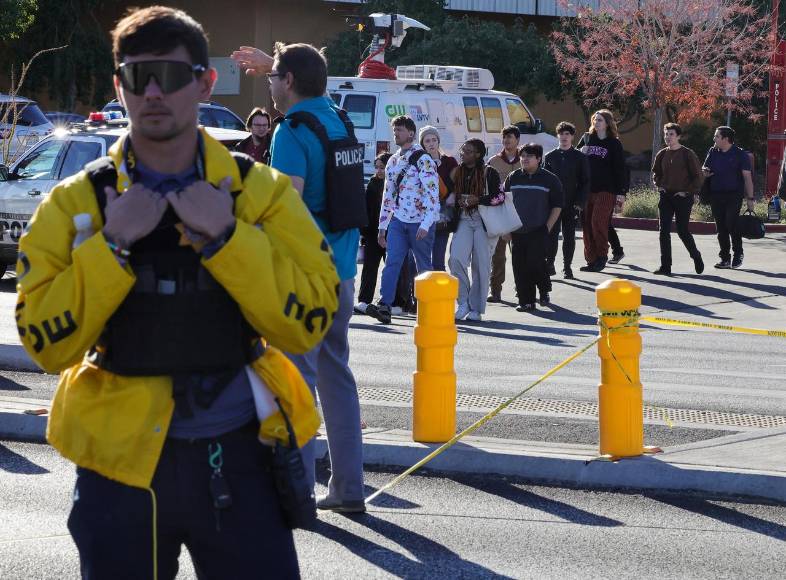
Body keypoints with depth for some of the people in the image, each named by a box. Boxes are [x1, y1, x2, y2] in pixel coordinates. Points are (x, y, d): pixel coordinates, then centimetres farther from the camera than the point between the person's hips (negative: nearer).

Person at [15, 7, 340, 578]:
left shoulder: (261, 191, 0)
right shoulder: (75, 203, 0)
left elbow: (308, 324, -8)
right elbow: (47, 344, -8)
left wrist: (225, 238, -17)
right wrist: (112, 246, -17)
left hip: (238, 453, 0)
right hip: (120, 459, 0)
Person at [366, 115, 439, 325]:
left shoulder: (424, 160, -7)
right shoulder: (393, 162, 15)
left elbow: (433, 194, -13)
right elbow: (388, 195, 21)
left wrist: (425, 225, -21)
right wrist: (382, 226, 18)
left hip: (420, 221, -5)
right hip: (398, 219, 5)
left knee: (424, 266, 2)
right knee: (392, 262, -10)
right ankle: (384, 306, -18)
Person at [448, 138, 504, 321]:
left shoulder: (489, 173, -1)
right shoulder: (457, 172, 13)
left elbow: (499, 197, -7)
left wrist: (477, 200, -15)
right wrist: (459, 202, 3)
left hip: (483, 221, -3)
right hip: (463, 219, 3)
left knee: (481, 264, -1)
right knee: (456, 258, -16)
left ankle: (476, 309, 7)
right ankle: (463, 302, -3)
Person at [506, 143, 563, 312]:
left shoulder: (549, 179, 2)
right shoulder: (513, 178, 9)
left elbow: (557, 205, 4)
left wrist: (548, 227, -5)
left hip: (539, 230, -4)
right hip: (517, 232, 4)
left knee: (535, 263, -14)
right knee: (520, 266, 1)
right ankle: (525, 301, 9)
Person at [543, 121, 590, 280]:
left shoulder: (580, 158, 3)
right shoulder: (549, 157, 8)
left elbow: (585, 182, 3)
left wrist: (580, 202, -7)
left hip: (572, 204, -1)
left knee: (569, 236, 4)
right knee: (551, 235, -3)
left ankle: (567, 267, 13)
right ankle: (549, 264, 5)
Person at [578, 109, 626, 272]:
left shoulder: (614, 144, 1)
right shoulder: (586, 138, 12)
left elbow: (620, 169, -1)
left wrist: (621, 192, -7)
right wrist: (580, 153, -3)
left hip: (606, 190, -5)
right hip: (587, 189, 5)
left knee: (598, 222, -14)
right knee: (587, 224, 3)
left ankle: (602, 255, 2)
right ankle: (591, 260, 9)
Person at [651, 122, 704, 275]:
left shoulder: (687, 154, -7)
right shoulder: (662, 154, 9)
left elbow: (697, 175, -5)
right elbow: (656, 172, 24)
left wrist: (689, 192, -12)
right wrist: (659, 185, 8)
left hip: (683, 197, -5)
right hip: (665, 196, 5)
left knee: (682, 230, -2)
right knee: (664, 231, -1)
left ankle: (696, 256, 23)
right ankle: (665, 266, 1)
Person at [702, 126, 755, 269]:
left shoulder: (740, 154, -2)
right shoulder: (713, 152, 12)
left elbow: (747, 177, -3)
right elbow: (705, 170, 21)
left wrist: (750, 198, -9)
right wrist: (705, 172, -5)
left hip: (734, 195, -5)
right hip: (716, 195, 5)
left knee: (731, 224, -13)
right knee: (721, 227, 4)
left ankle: (738, 254, 4)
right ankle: (725, 258, 10)